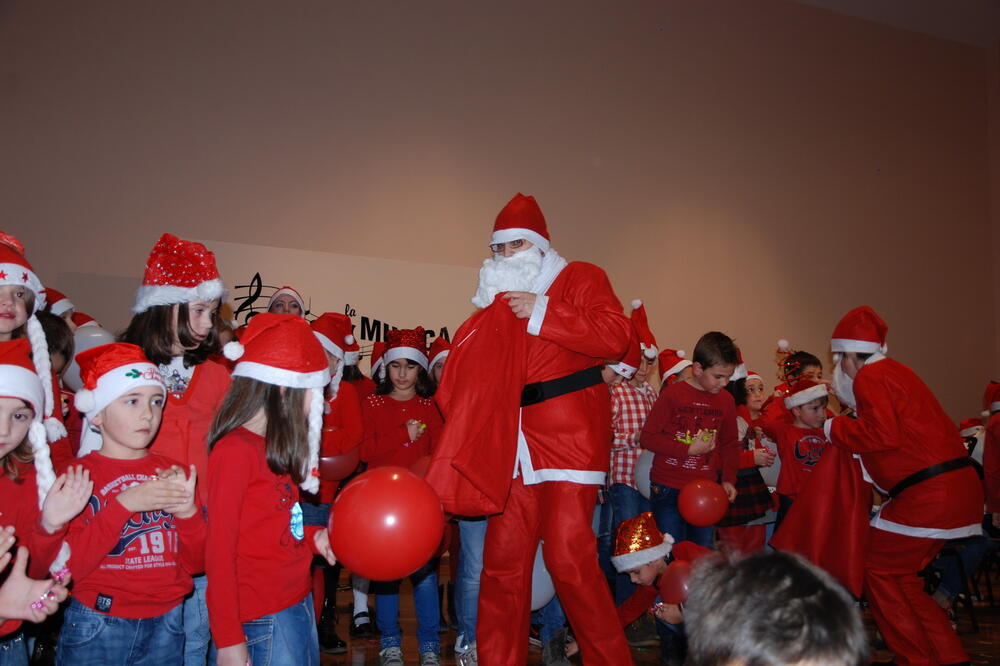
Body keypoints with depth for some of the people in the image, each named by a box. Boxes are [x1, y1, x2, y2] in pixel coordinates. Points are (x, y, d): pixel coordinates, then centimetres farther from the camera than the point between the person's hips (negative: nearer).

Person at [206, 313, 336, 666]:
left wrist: (313, 536, 0)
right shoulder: (234, 450, -18)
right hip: (264, 621, -8)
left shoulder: (276, 449, 6)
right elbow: (219, 552, -17)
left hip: (300, 604, 8)